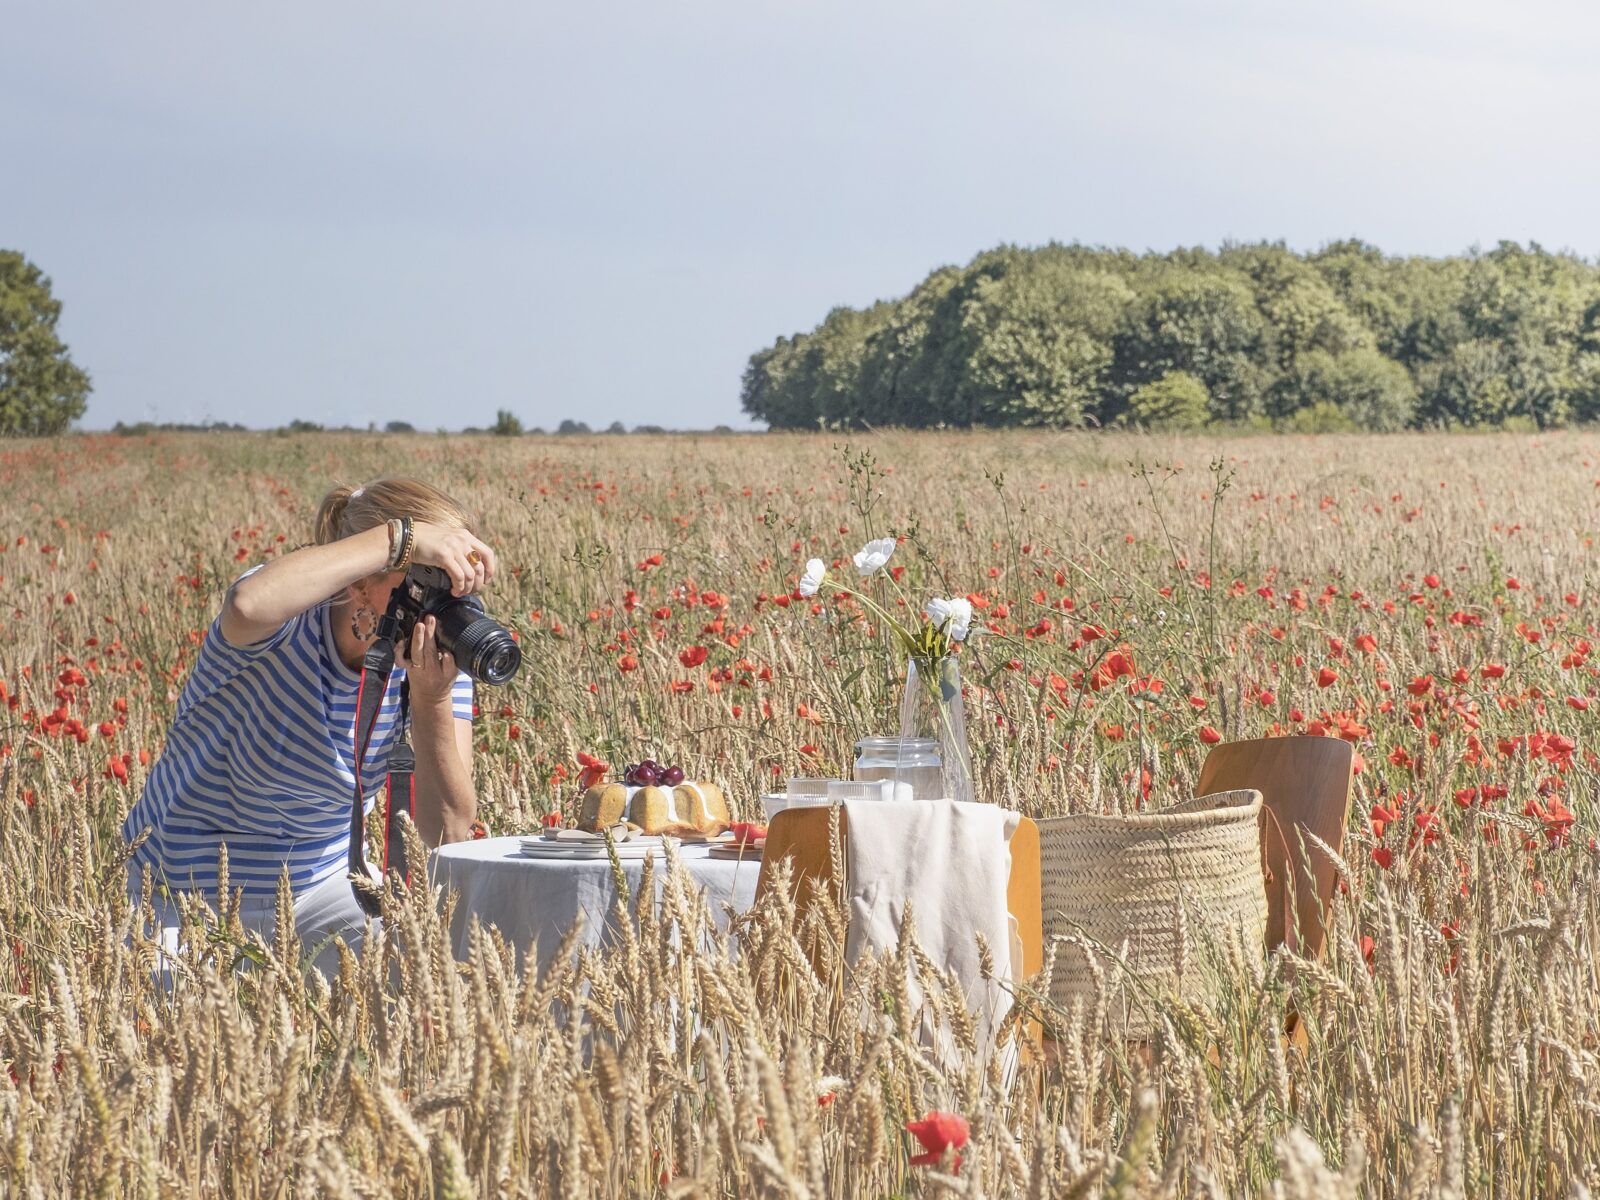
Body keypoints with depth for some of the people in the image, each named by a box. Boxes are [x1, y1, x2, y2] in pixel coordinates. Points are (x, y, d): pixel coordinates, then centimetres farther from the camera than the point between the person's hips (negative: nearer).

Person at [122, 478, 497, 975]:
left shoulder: (440, 653, -10)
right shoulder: (288, 623, -25)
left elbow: (448, 831, -17)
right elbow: (250, 605, -54)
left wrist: (432, 697, -31)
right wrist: (401, 537, -48)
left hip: (322, 886, 5)